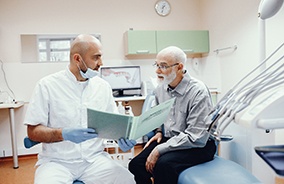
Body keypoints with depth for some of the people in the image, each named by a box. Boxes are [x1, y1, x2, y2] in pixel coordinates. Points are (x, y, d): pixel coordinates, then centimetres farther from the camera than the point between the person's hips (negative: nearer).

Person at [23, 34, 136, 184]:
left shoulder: (103, 86, 6)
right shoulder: (47, 85, -5)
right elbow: (33, 131, -6)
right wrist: (63, 134, -24)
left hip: (94, 158, 3)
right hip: (57, 160, -2)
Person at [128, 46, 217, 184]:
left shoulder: (198, 92, -19)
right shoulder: (160, 89, 3)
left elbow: (196, 137, -23)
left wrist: (159, 150, -23)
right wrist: (159, 132, 4)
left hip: (198, 146, -6)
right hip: (169, 139, 6)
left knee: (163, 164, -32)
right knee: (136, 165, -15)